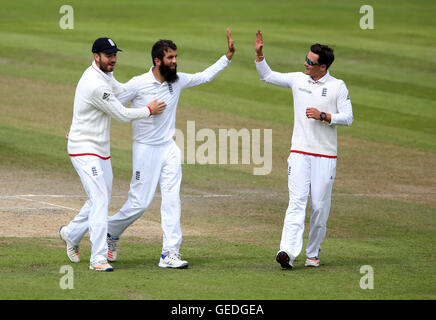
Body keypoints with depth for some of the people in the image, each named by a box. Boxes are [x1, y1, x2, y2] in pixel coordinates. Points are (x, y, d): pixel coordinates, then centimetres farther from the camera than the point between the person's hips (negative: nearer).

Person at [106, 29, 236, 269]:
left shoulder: (177, 81, 2)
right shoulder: (138, 84, -13)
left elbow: (205, 76, 17)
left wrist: (228, 56, 12)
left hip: (169, 148, 5)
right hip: (145, 149, -5)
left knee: (172, 199, -4)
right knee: (139, 202, -2)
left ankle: (170, 253, -4)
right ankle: (111, 232, 25)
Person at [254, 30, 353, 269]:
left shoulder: (338, 87, -1)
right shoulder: (298, 79, 7)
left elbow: (348, 118, -3)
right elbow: (267, 76, 15)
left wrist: (323, 116, -15)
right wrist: (259, 54, 3)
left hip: (325, 155, -1)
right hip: (299, 152, 1)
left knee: (320, 205, 1)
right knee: (297, 201, -11)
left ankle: (313, 253, 15)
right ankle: (288, 251, -24)